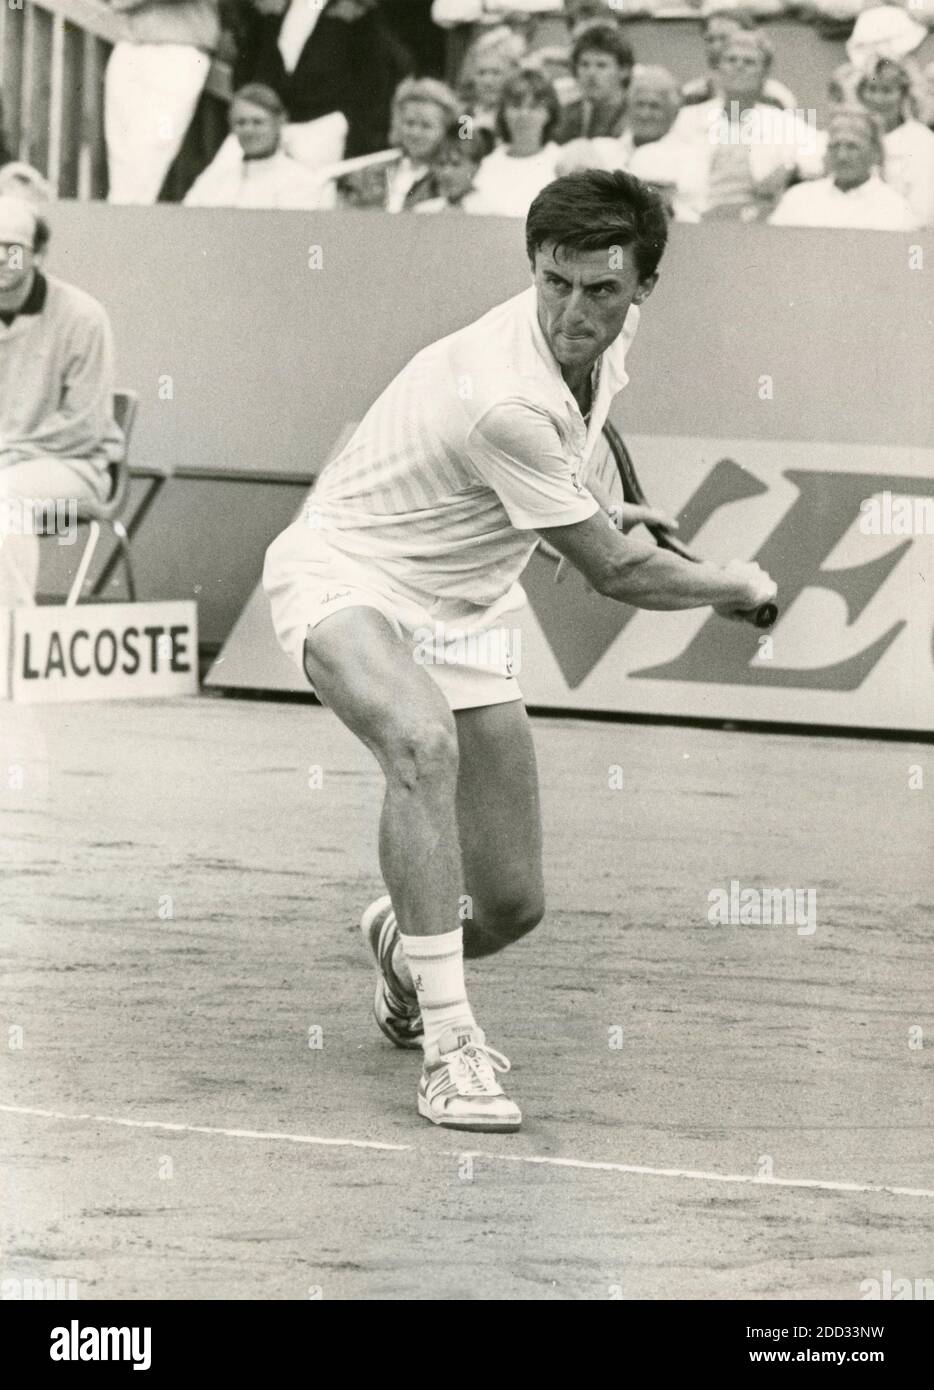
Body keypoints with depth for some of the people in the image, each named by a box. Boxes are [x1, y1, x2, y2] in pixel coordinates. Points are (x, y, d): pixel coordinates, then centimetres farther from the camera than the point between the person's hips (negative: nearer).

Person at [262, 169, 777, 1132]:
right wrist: (738, 586, -5)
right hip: (346, 574, -8)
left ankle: (405, 942, 40)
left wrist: (581, 509, 21)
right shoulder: (504, 400, -33)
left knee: (511, 906, 3)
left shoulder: (611, 334, -7)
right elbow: (616, 575, -20)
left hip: (463, 611, 8)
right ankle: (449, 1047, -38)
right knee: (424, 742, -41)